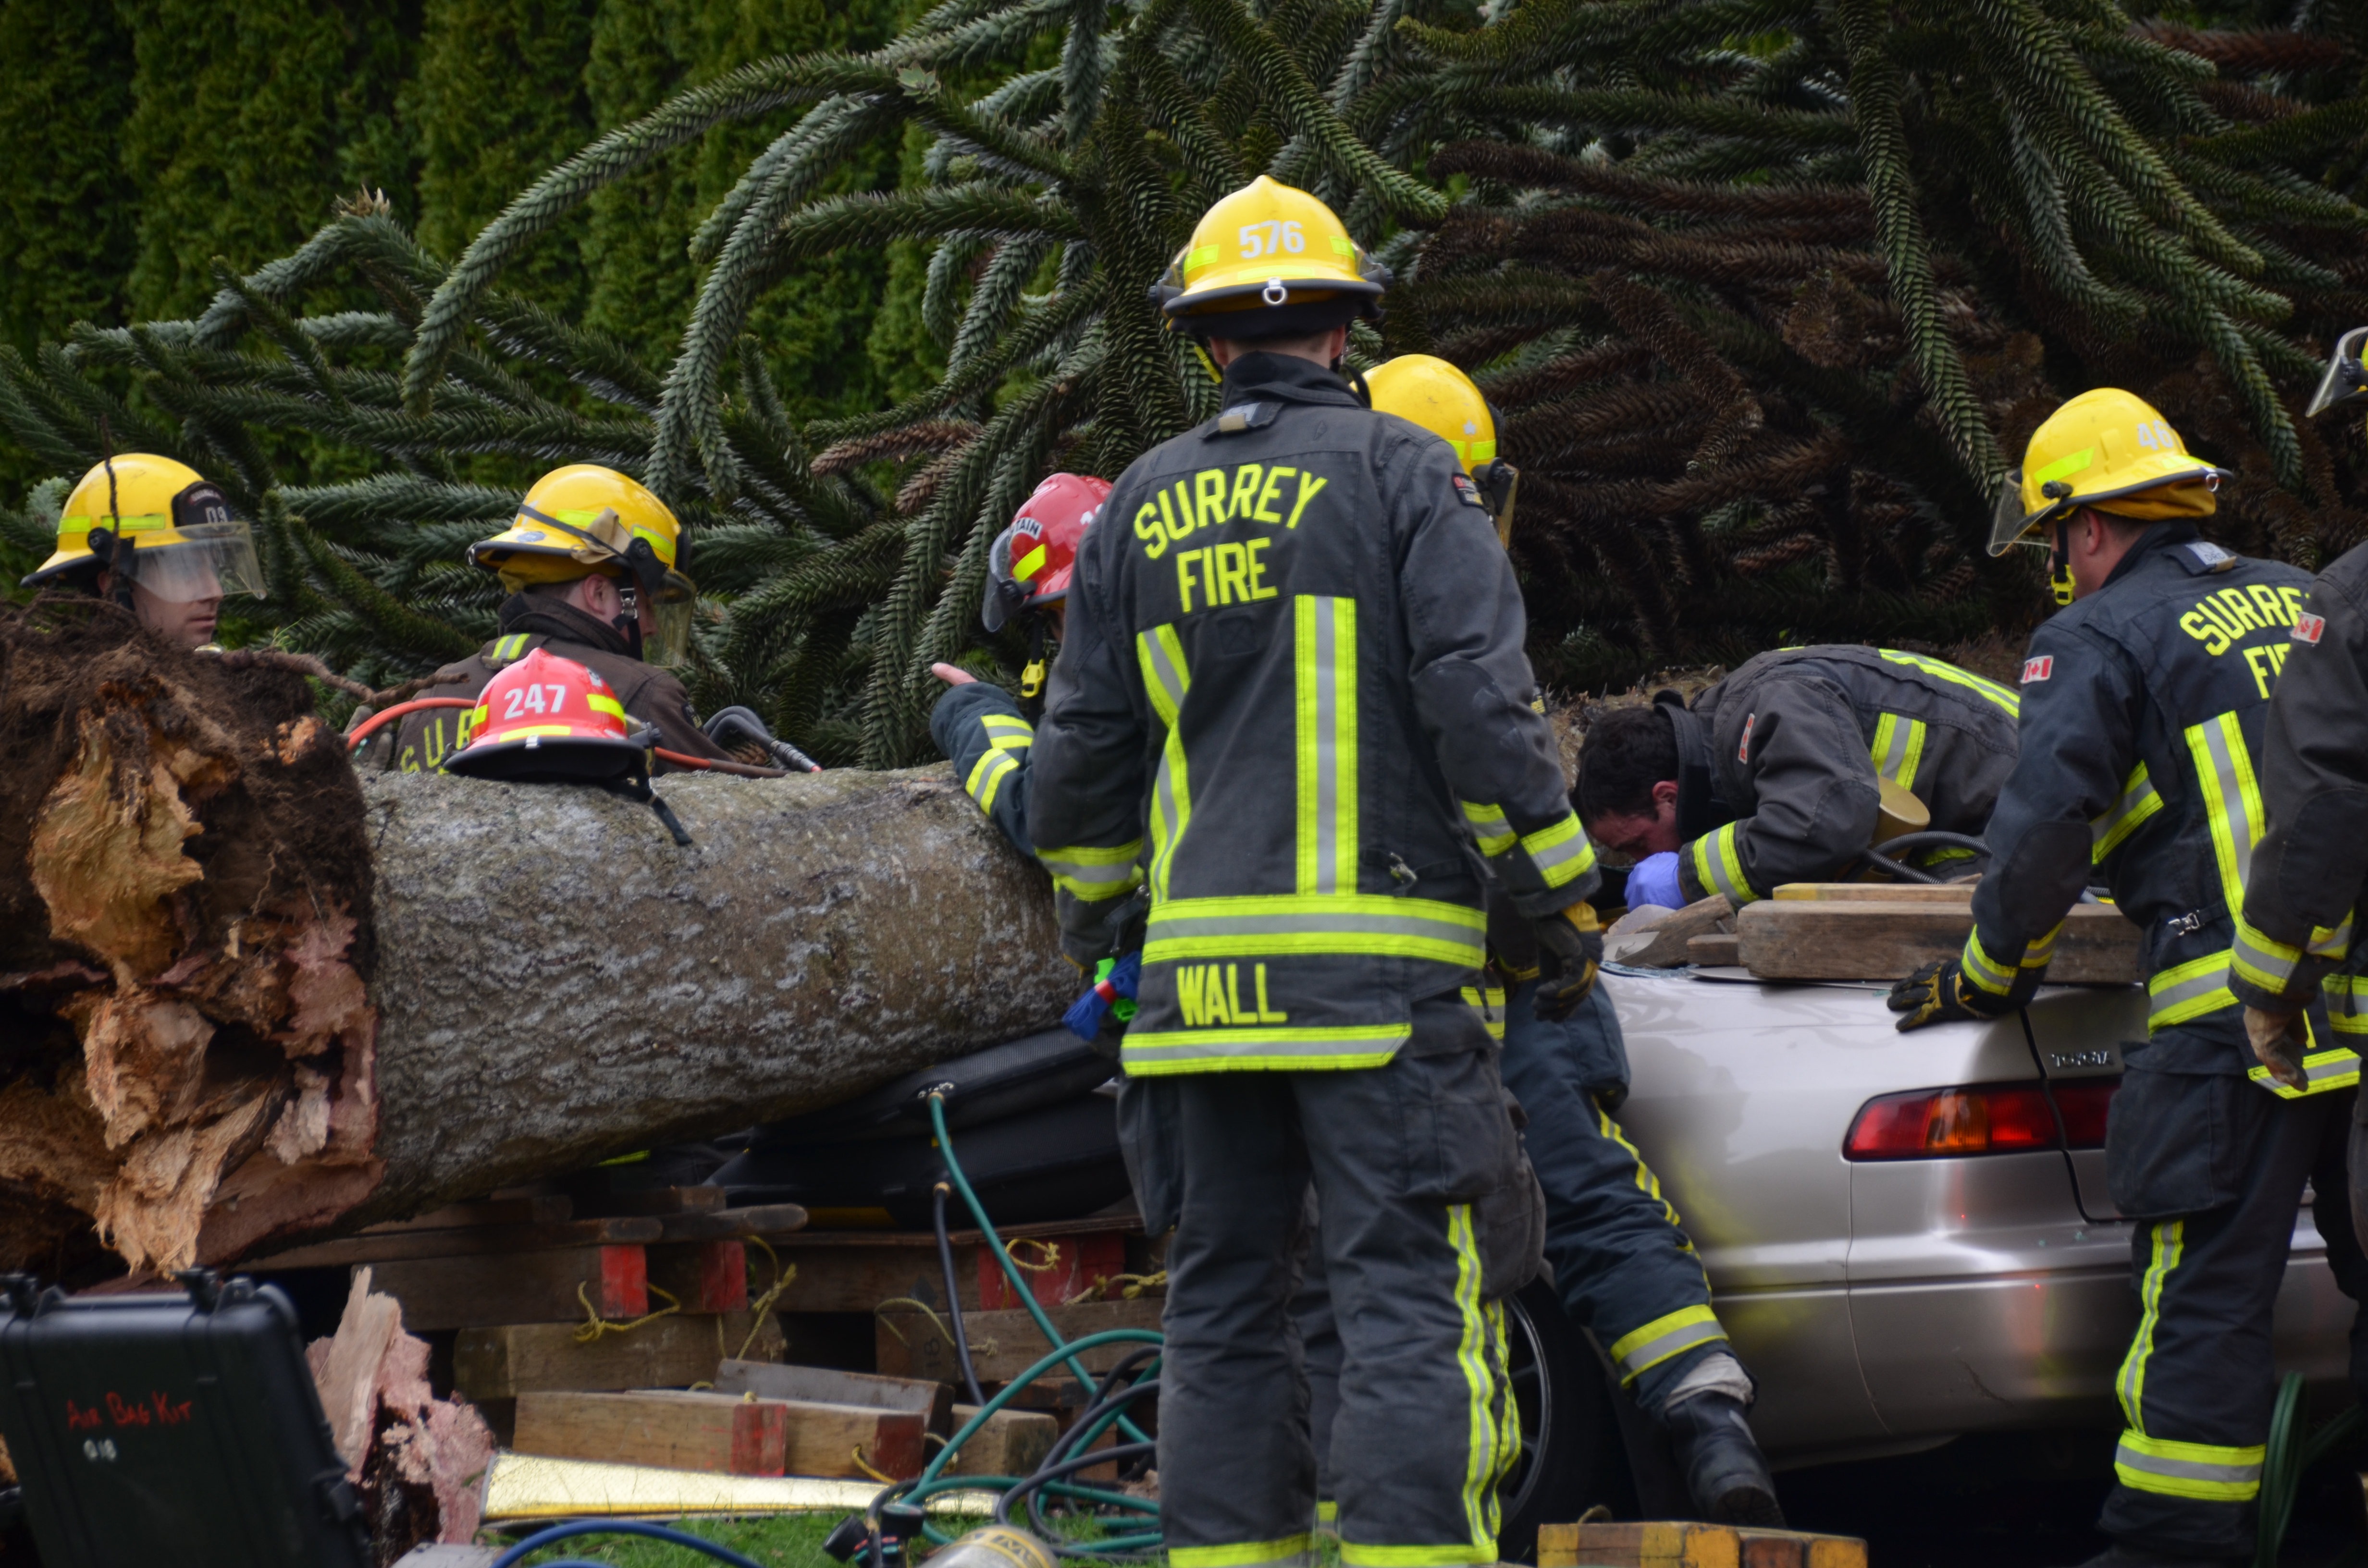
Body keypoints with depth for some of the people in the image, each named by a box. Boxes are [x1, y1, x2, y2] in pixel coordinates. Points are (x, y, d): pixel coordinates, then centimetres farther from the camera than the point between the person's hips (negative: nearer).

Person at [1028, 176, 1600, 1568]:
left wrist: (1092, 901, 33)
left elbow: (1084, 745, 17)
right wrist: (1565, 893, -3)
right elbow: (1481, 698, -10)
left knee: (1226, 1296, 11)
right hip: (1378, 957, -5)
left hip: (1208, 965, 5)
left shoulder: (1145, 505, 13)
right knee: (1412, 1293, -7)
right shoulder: (1400, 472, -2)